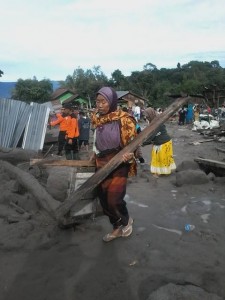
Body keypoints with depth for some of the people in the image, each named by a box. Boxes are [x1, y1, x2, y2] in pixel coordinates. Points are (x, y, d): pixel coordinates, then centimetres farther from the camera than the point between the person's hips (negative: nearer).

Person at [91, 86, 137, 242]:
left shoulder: (123, 119, -14)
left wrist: (129, 154, -29)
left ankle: (127, 220, 25)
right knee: (103, 199, 10)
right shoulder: (97, 118, 4)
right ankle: (117, 228, 32)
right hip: (101, 164, 7)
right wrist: (95, 155, 20)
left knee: (114, 199, -9)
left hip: (118, 164, -6)